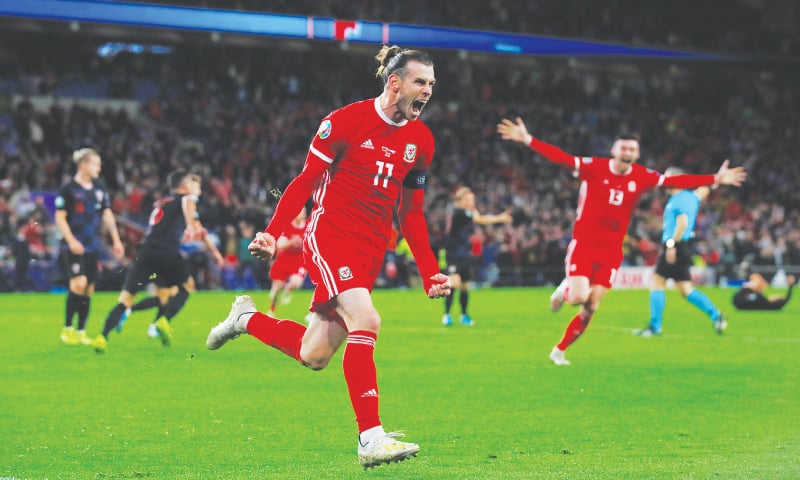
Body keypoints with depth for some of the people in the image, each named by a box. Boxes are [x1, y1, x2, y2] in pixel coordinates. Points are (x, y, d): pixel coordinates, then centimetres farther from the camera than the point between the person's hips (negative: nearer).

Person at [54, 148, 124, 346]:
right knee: (79, 283, -20)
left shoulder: (99, 188, 10)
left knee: (89, 289, 5)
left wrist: (116, 240, 12)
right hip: (74, 247, -6)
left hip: (93, 246, 6)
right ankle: (67, 328, -9)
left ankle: (81, 331, 14)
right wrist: (71, 241, -17)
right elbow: (60, 218, -7)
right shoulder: (68, 189, -7)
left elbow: (107, 215, 17)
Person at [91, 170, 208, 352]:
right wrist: (191, 223, -24)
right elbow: (188, 201, -14)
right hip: (168, 253, -5)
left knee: (126, 298, 1)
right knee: (187, 285, 21)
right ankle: (164, 322, 2)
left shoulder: (160, 203, 32)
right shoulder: (185, 198, 12)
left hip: (146, 252, 5)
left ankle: (103, 337, -16)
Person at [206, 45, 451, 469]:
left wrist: (430, 272, 9)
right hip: (329, 235, -6)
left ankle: (248, 319, 30)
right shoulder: (346, 121, -8)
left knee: (314, 355, 2)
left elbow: (411, 213, 15)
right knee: (365, 319, -27)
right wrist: (272, 232, -13)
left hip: (371, 251, 6)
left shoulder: (421, 140, 9)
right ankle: (370, 438, -25)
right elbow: (306, 180, -4)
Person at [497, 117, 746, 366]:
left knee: (590, 308, 0)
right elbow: (560, 157, -15)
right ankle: (565, 289, 19)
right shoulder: (594, 167, -8)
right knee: (578, 297, -20)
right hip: (583, 243, -3)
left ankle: (559, 350, 19)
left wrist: (715, 179, -2)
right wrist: (527, 139, -25)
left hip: (611, 250, 3)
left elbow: (677, 181, 2)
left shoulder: (642, 177, 0)